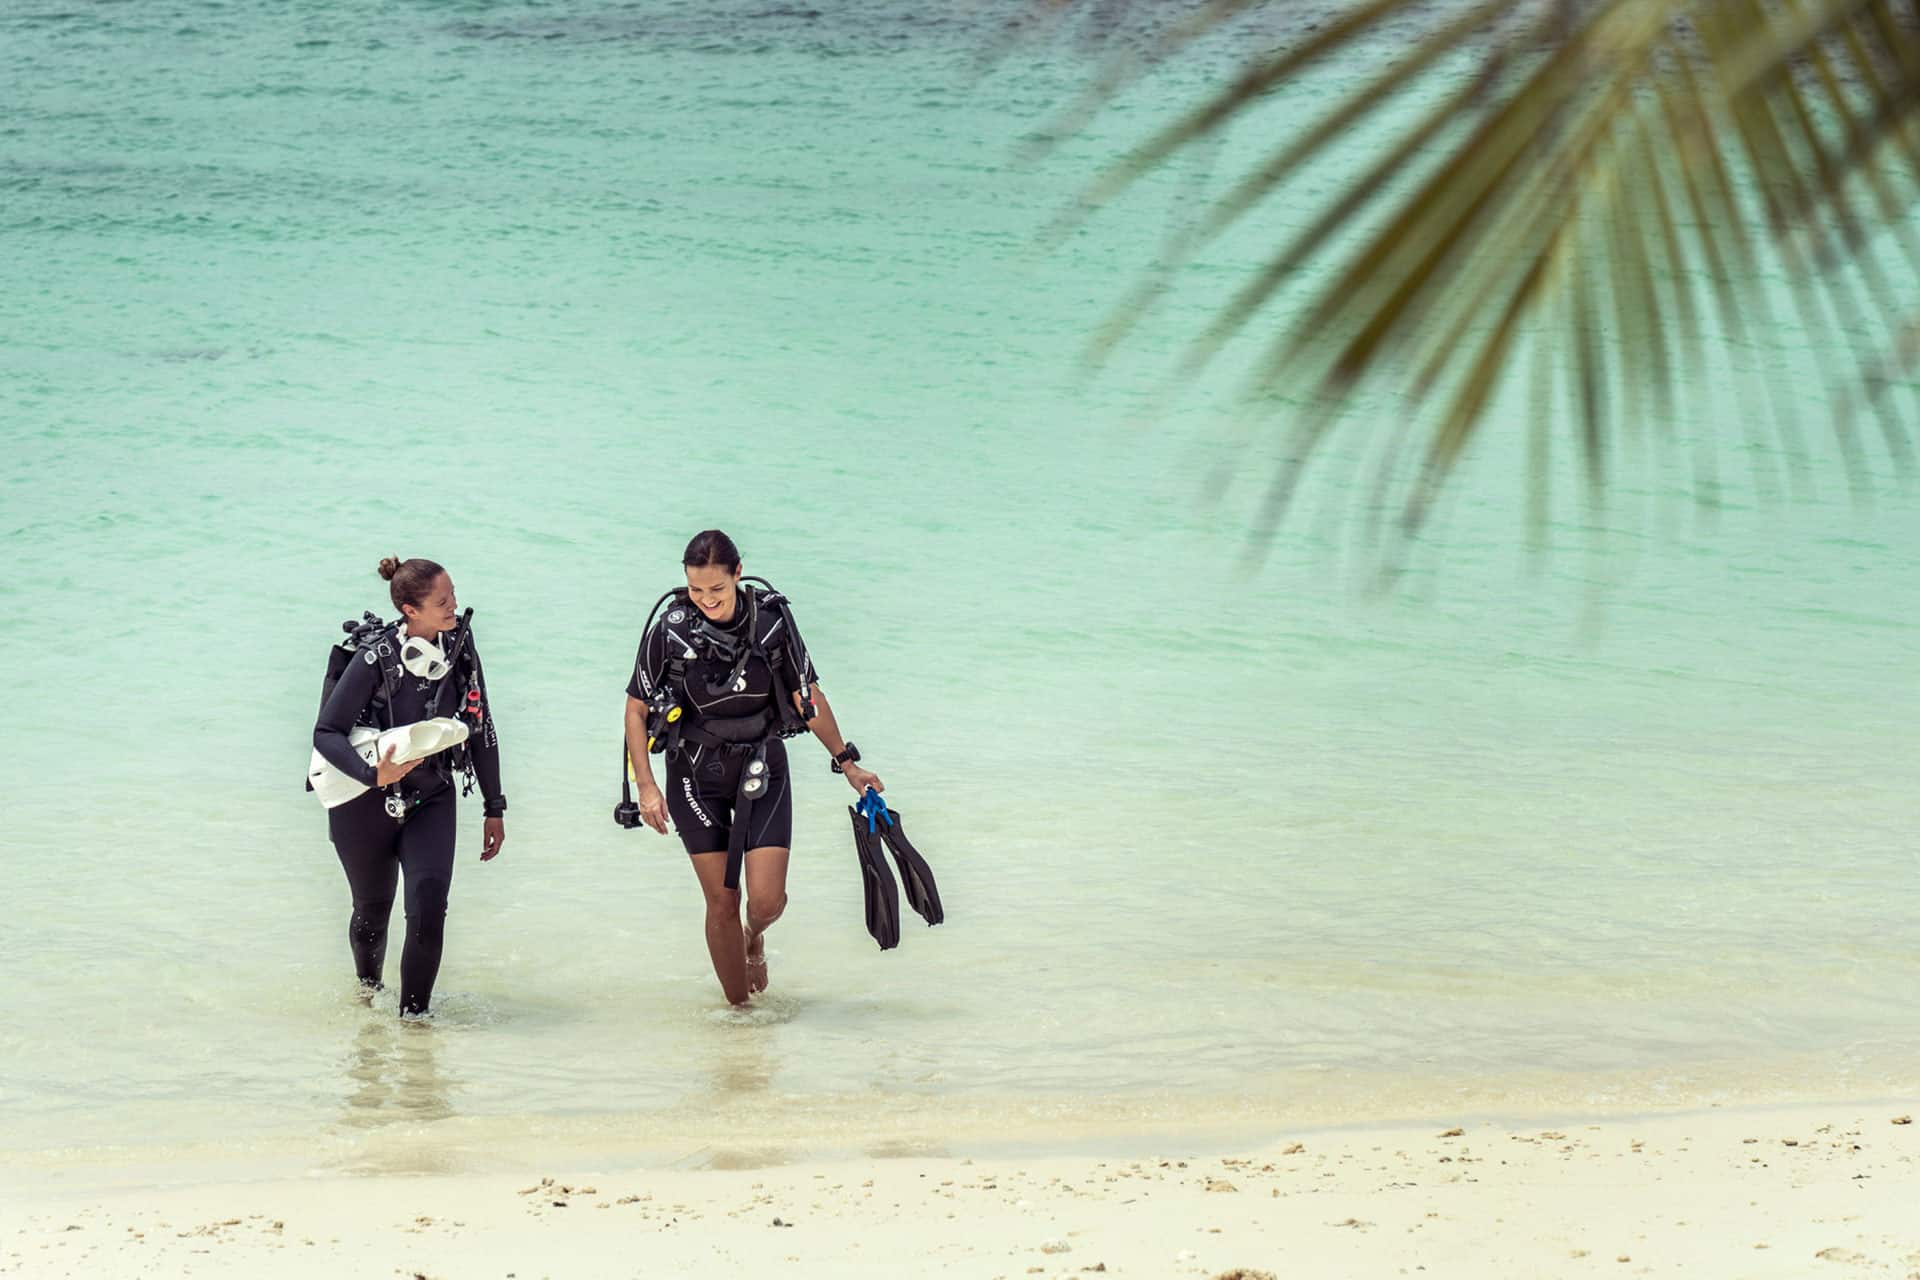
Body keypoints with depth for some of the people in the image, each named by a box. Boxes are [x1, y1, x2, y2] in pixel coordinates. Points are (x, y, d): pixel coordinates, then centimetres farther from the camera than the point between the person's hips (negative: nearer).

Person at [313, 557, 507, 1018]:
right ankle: (368, 989, 44)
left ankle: (413, 1015, -4)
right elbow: (326, 733, -17)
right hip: (365, 805, -3)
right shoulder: (376, 657, -21)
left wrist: (495, 809, 6)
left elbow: (480, 728, 3)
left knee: (429, 909, -15)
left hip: (431, 802, 3)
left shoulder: (460, 648, -7)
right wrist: (373, 774, -33)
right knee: (373, 909, 15)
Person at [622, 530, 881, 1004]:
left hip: (762, 768, 1)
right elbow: (636, 710, -3)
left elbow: (808, 697, 2)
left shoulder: (771, 619, -11)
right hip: (696, 775, -1)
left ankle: (755, 936, 30)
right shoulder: (670, 630, -14)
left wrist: (847, 763, 8)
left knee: (767, 899, -8)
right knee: (722, 901, 1)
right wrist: (646, 787, -9)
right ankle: (737, 1009, 19)